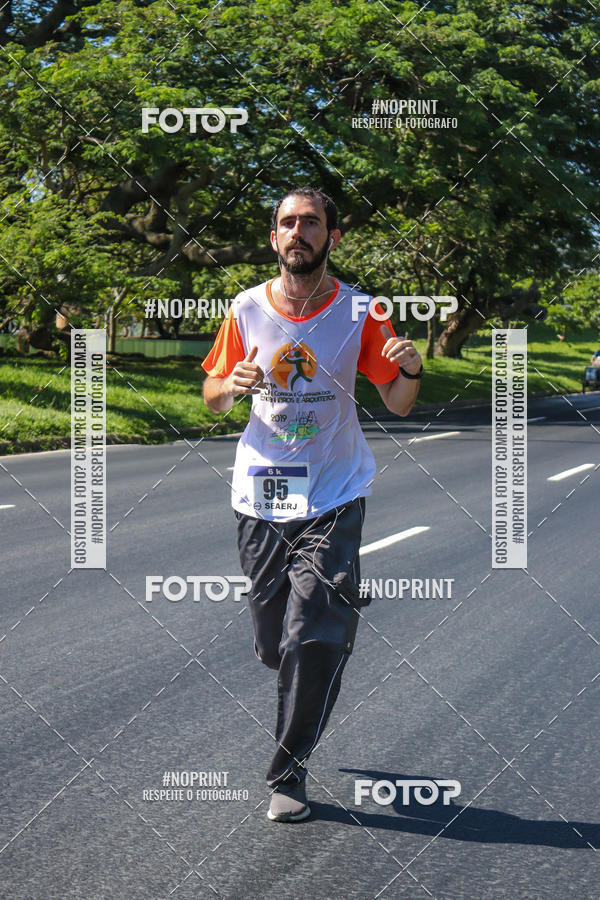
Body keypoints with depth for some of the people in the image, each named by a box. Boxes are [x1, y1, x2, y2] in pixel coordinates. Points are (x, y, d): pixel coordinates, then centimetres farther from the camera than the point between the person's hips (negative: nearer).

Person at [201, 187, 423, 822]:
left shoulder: (360, 313, -4)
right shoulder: (247, 310, 0)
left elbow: (398, 405, 1)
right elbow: (212, 398, 10)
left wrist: (410, 371, -21)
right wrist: (231, 385, -13)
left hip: (334, 499, -2)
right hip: (261, 494, 2)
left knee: (315, 644, -11)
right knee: (273, 646, 7)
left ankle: (288, 770, 8)